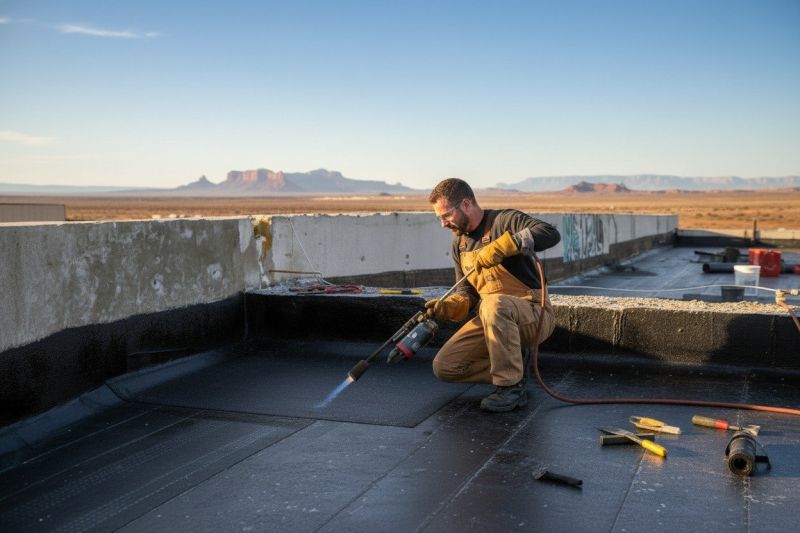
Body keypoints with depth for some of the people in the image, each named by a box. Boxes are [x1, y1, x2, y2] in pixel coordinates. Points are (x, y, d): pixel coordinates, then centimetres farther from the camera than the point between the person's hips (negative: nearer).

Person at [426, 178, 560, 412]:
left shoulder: (504, 220, -12)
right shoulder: (459, 243, 12)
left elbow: (551, 234, -30)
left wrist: (500, 247, -34)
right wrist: (447, 306, -5)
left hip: (534, 313, -7)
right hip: (493, 320, 7)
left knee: (493, 304, -41)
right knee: (444, 366, -6)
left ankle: (511, 387, -25)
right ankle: (515, 365, 7)